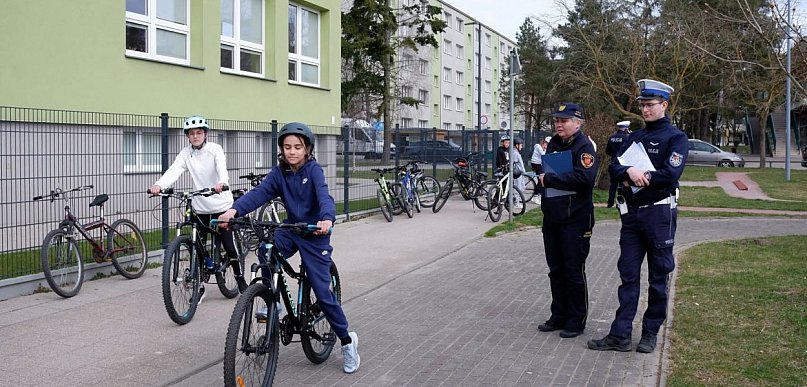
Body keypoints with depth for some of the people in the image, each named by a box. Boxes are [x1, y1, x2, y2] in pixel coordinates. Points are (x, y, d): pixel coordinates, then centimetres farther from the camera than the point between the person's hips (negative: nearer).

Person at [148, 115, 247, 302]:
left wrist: (222, 183, -51)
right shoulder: (186, 153, 0)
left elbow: (222, 167, -28)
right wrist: (158, 185, -36)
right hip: (200, 207, 4)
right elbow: (174, 170, -16)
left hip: (221, 205, -3)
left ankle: (241, 280, 18)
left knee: (230, 245, -1)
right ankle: (200, 287, 17)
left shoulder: (215, 149, -9)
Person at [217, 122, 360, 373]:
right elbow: (259, 193, -17)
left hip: (315, 233, -4)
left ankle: (347, 340, 14)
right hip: (291, 229, 4)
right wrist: (235, 209, -36)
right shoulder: (279, 172, -3)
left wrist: (327, 219, -53)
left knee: (322, 292, -4)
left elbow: (323, 195, -32)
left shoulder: (313, 170, -15)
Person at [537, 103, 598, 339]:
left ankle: (576, 321, 11)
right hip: (552, 219, 8)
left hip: (575, 221, -8)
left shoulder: (584, 147, -11)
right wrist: (542, 176, 3)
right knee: (556, 271, 13)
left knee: (574, 273, 0)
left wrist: (549, 179, -19)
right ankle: (559, 316, 24)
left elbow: (584, 177, -27)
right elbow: (544, 172, 26)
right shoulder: (553, 144, 13)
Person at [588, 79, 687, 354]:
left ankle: (651, 333, 16)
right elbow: (613, 168, 4)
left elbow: (671, 173, -18)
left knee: (658, 277, 5)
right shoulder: (635, 137, 14)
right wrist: (630, 172, -16)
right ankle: (620, 335, 7)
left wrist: (639, 177, -12)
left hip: (659, 214, -5)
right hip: (631, 214, 6)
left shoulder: (676, 138, -3)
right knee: (628, 274, 5)